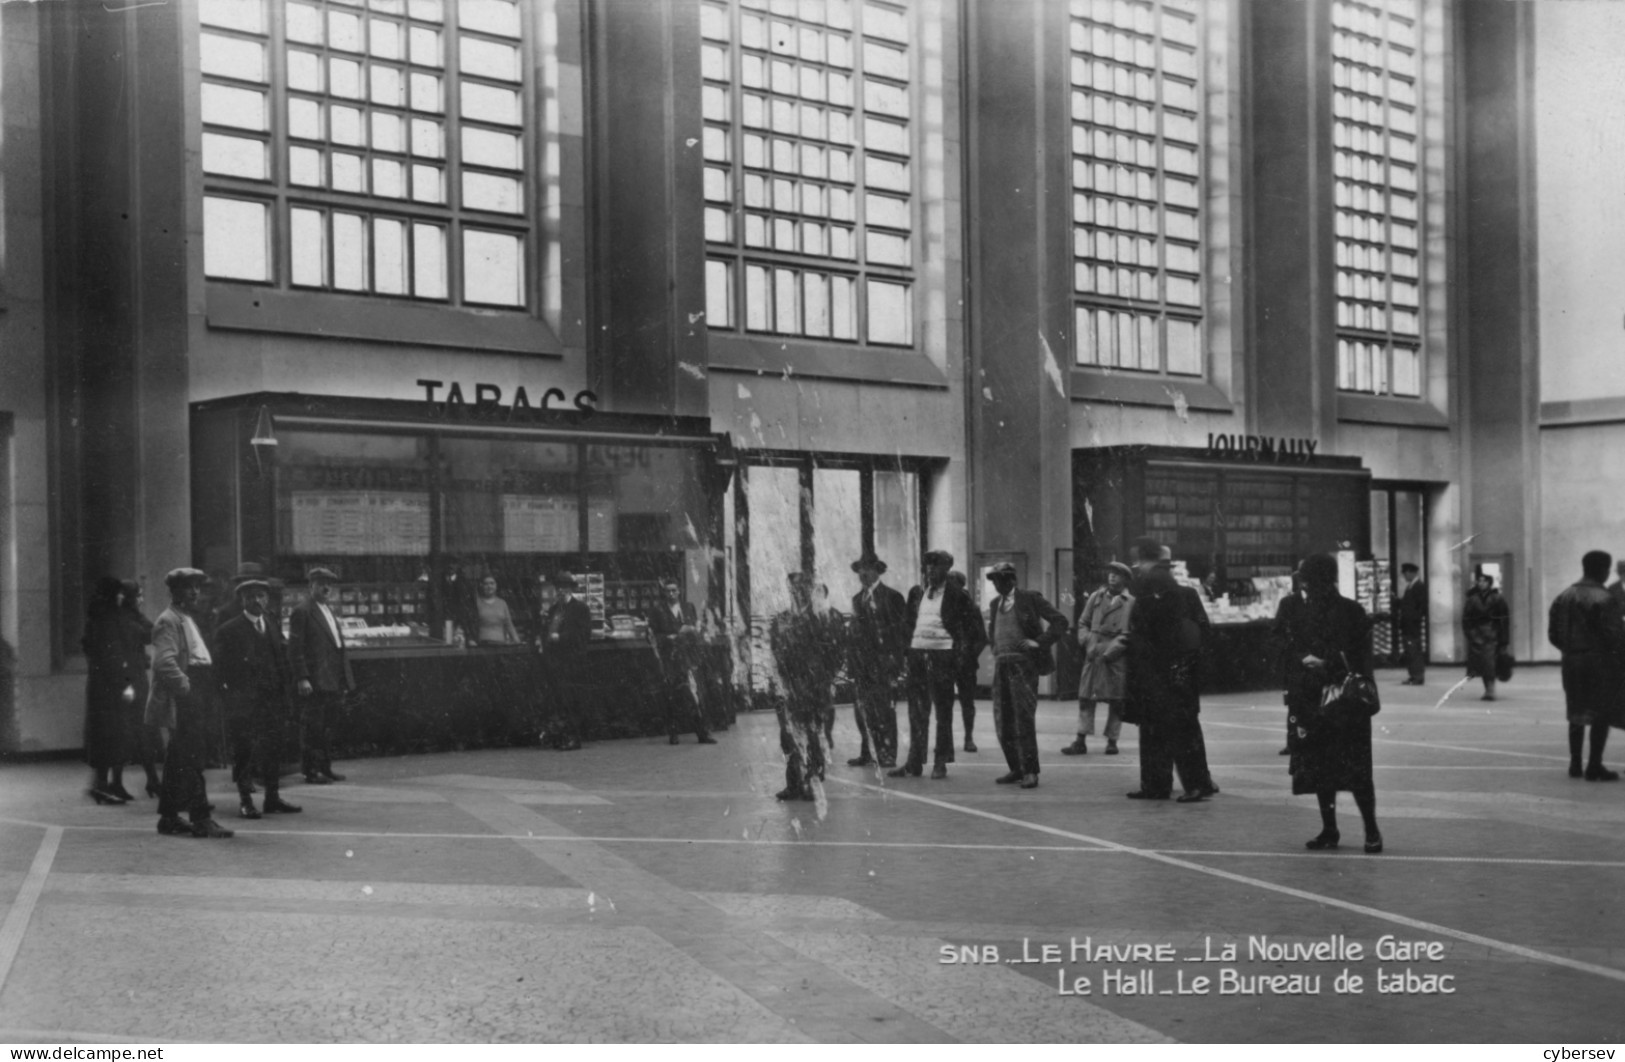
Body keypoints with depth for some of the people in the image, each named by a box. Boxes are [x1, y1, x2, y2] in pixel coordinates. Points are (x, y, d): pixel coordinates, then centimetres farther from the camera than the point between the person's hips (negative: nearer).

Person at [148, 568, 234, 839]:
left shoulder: (188, 619, 21)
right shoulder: (169, 620, -9)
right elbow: (165, 662, -21)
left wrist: (205, 694, 18)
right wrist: (186, 687, -21)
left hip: (193, 701, 10)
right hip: (182, 702, -10)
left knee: (179, 759, 13)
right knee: (192, 758, -10)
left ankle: (169, 817, 19)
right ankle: (200, 819, -10)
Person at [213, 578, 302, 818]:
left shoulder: (274, 627, 16)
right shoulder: (229, 630, -3)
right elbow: (221, 667, -5)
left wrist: (284, 689, 7)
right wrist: (230, 694, -11)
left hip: (272, 699, 5)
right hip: (243, 701, -5)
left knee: (273, 747, 7)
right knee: (244, 750, -3)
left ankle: (273, 798, 15)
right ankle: (245, 800, 4)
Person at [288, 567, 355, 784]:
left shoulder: (329, 610, 19)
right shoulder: (302, 612, -7)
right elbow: (295, 649, -12)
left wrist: (345, 680, 17)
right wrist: (302, 678, -19)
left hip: (334, 682, 8)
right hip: (316, 682, -8)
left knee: (327, 727, 11)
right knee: (314, 727, -4)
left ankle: (325, 768, 18)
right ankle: (312, 771, 1)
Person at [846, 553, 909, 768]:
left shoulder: (891, 597, -3)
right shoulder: (857, 598, 17)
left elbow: (901, 629, -6)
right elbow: (855, 630, 17)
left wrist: (896, 660, -12)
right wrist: (850, 660, 8)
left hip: (881, 661, -6)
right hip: (861, 665, 6)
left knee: (883, 709, -4)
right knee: (862, 709, 4)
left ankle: (887, 755, 1)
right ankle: (867, 753, 11)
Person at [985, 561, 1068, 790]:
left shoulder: (1030, 599, -4)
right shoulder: (995, 604, 15)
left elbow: (1060, 621, -7)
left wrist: (1040, 642, -14)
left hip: (1023, 664, -6)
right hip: (1001, 666, 6)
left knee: (1023, 718, -9)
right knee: (1003, 721, 5)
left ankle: (1030, 771, -3)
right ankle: (1015, 769, 16)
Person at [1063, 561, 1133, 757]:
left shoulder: (1131, 602, 3)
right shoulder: (1095, 597, 12)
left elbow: (1130, 633, -2)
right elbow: (1083, 623, 14)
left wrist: (1112, 649, -12)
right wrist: (1087, 643, -2)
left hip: (1117, 658, -2)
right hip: (1093, 655, 3)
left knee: (1116, 700, 2)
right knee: (1085, 697, -1)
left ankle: (1112, 740, 11)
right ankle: (1081, 741, 1)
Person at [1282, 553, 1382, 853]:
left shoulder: (1351, 612, -5)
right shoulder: (1303, 615, 8)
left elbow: (1358, 659, -6)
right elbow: (1293, 657, 7)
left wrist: (1326, 663, -18)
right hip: (1312, 702, 5)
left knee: (1356, 770, -4)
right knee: (1318, 768, 7)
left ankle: (1371, 830, 7)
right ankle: (1329, 829, 17)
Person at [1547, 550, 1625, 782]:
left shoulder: (1563, 597, 8)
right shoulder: (1603, 599, -14)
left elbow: (1553, 634, 9)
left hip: (1571, 661, 7)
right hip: (1600, 661, -7)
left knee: (1577, 713, 16)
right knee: (1601, 715, 1)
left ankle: (1575, 765, 20)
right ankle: (1594, 767, 1)